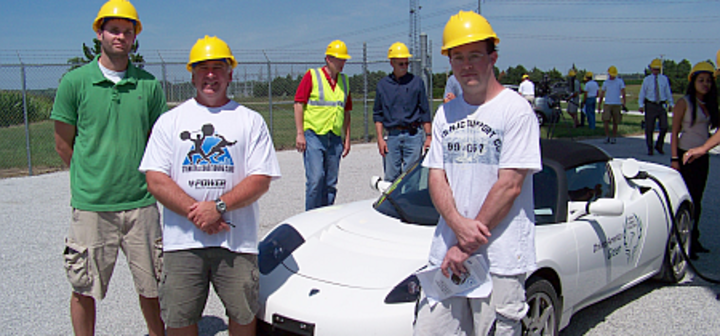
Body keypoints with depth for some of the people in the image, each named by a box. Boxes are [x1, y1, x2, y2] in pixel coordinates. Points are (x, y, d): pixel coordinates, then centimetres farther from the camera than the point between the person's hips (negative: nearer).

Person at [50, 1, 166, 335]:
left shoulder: (149, 85, 5)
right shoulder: (75, 82, 0)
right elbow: (63, 144, 5)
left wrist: (141, 179, 9)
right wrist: (92, 179, 8)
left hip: (141, 203, 2)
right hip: (90, 205, -1)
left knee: (151, 285, 11)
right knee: (84, 289, 8)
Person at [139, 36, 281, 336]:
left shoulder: (250, 121, 8)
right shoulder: (170, 121, 10)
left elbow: (261, 179, -1)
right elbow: (155, 178, 1)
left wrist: (219, 206, -15)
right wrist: (195, 213, -12)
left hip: (237, 241, 0)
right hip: (182, 240, 1)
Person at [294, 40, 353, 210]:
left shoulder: (344, 81, 15)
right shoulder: (312, 75, -1)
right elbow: (299, 104, -4)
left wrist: (347, 138, 15)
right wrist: (300, 134, -10)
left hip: (335, 138, 5)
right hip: (314, 135, -5)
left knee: (331, 183, 7)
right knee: (315, 178, -12)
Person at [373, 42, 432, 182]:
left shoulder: (416, 82, 5)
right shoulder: (382, 85, 8)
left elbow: (425, 112, 6)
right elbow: (378, 114, 11)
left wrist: (428, 136, 0)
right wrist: (380, 138, 2)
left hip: (413, 135, -1)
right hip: (392, 136, 1)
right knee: (390, 177, 2)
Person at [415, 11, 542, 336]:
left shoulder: (516, 110, -7)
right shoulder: (445, 114, 12)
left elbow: (509, 186, -13)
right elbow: (436, 178, 8)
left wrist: (467, 246, -12)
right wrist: (459, 225, -12)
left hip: (500, 257, -5)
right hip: (447, 253, 5)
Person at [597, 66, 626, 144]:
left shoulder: (620, 81, 1)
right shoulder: (605, 82, 9)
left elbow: (623, 92, -5)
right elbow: (601, 94, 14)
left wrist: (623, 102, -18)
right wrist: (599, 105, 12)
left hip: (617, 104, -1)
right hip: (607, 104, 2)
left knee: (615, 122, 4)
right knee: (606, 121, -12)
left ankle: (614, 138, 15)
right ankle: (607, 137, -3)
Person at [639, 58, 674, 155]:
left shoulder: (664, 79, 8)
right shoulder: (647, 79, 3)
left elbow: (668, 92, 13)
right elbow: (642, 93, 3)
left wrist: (671, 104, 10)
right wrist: (641, 105, -5)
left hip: (661, 105, 1)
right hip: (650, 105, -1)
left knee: (664, 127, -5)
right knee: (649, 128, 0)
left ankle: (659, 146, 15)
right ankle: (650, 149, 11)